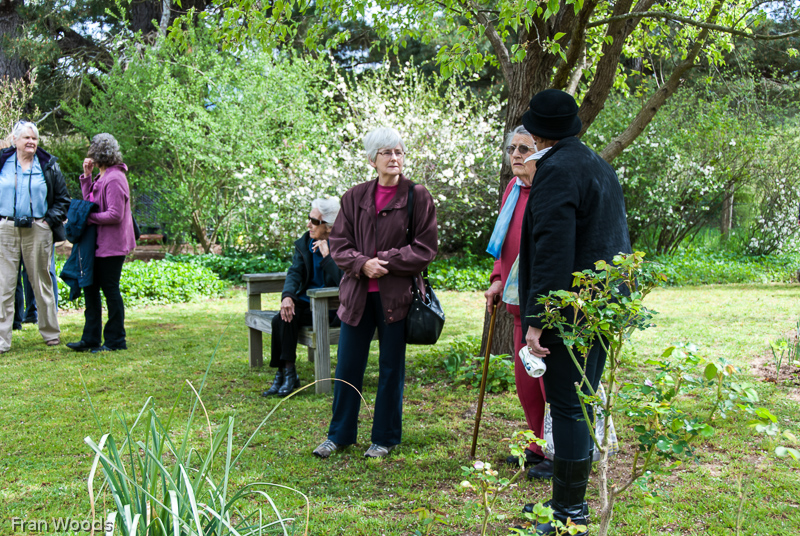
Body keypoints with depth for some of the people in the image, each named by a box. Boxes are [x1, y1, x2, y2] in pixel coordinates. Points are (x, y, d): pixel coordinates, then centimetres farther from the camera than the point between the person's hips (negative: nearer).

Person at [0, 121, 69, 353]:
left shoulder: (49, 166, 6)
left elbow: (62, 198, 10)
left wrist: (50, 220, -2)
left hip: (37, 230, 0)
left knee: (42, 284, 8)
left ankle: (51, 333, 21)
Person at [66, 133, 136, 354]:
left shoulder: (114, 179, -18)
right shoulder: (102, 177, 12)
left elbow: (115, 215, -22)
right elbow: (90, 201, 14)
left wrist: (89, 217, -13)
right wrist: (86, 176, 7)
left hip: (112, 245, -10)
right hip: (100, 243, 10)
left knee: (110, 290, -1)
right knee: (90, 288, 12)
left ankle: (115, 340, 10)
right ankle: (90, 339, 19)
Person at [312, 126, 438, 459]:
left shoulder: (418, 197, -1)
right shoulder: (355, 197, 7)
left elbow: (426, 248, -6)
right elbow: (338, 244, 5)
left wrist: (385, 262, -14)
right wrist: (362, 263, -14)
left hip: (396, 295, -2)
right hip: (357, 294, 3)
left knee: (391, 369, 7)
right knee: (347, 367, 9)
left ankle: (385, 438, 22)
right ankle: (339, 434, 25)